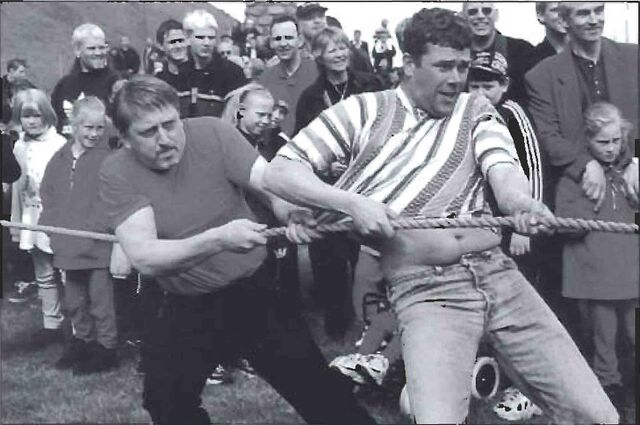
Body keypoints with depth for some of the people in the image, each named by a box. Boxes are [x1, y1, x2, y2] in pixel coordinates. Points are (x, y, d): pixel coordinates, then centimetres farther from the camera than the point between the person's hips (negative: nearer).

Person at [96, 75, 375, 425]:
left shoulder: (211, 133, -15)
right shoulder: (116, 173, -16)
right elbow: (143, 258, -28)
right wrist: (218, 239, -44)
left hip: (250, 289, 0)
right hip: (178, 307, 1)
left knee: (321, 392, 1)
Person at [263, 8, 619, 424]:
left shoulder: (476, 110, 13)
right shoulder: (363, 111, 4)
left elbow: (502, 168, -6)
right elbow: (278, 172, 0)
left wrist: (521, 201, -31)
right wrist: (351, 203, -16)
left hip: (499, 274, 4)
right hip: (425, 290, -3)